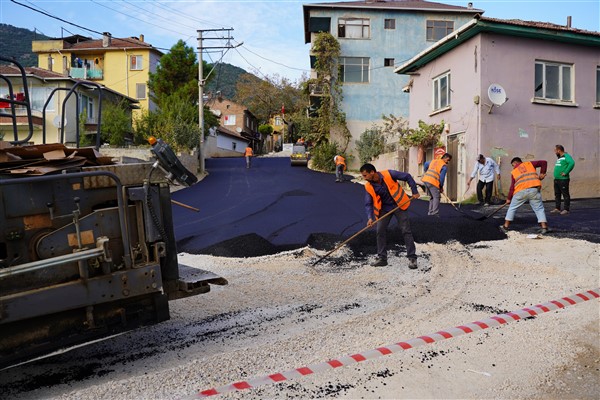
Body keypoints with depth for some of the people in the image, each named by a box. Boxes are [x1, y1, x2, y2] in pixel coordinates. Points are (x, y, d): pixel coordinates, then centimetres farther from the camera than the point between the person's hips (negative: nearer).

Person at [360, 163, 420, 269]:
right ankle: (382, 258, 9)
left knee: (406, 230, -4)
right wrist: (370, 217, -23)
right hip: (384, 209, 4)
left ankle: (412, 258, 3)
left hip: (399, 205, -3)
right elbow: (368, 204, -8)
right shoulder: (368, 187, -10)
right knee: (380, 231, -3)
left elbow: (407, 177, -11)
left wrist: (414, 191, -10)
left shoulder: (389, 174, -21)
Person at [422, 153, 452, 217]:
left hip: (426, 179, 8)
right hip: (433, 182, -8)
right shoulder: (444, 166, -2)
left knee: (432, 197, 17)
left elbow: (426, 164, 30)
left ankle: (430, 212, 19)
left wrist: (427, 172, 41)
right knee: (436, 197, -3)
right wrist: (441, 187, 7)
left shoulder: (434, 161, 18)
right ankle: (435, 213, -8)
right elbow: (442, 177, -5)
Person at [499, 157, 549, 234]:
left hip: (521, 191, 0)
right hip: (534, 189, 0)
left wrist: (509, 198, 20)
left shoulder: (514, 172, 18)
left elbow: (512, 187, 14)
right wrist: (542, 173, 21)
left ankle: (505, 226, 19)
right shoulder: (529, 164, 20)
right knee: (539, 209, 10)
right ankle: (544, 227, 0)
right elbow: (543, 162, 13)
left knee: (512, 208, 16)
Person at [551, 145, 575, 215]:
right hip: (556, 179, 9)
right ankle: (557, 209, 18)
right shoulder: (559, 158, 17)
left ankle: (566, 209, 2)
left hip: (563, 179, -9)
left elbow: (572, 163, -27)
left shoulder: (566, 156, -11)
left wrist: (565, 172, -24)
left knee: (565, 194, -2)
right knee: (557, 194, 12)